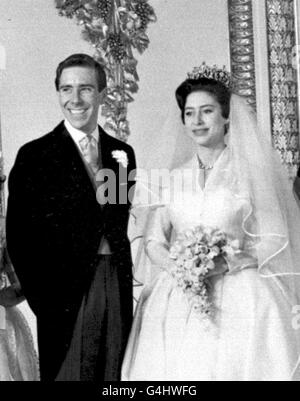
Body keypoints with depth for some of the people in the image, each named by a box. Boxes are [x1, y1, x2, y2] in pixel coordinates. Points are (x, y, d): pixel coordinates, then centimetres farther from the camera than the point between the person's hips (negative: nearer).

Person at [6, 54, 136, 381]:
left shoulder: (122, 153, 10)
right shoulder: (35, 155, -4)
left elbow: (128, 223, 14)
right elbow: (18, 235, -5)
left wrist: (128, 284, 4)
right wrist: (42, 301, -8)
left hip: (119, 292, 4)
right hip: (64, 296, -4)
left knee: (115, 379, 10)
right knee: (67, 375, 3)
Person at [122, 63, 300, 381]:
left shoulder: (253, 173, 2)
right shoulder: (174, 179, 12)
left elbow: (274, 242, -2)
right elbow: (153, 241, 9)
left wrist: (223, 263, -16)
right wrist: (177, 267, -11)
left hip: (241, 303, -2)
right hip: (177, 301, 3)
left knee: (235, 367, -9)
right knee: (179, 367, -3)